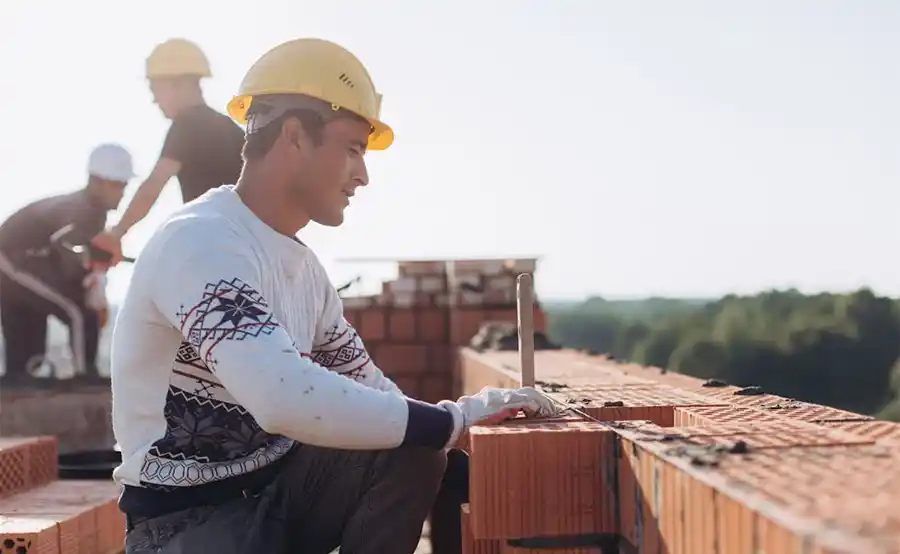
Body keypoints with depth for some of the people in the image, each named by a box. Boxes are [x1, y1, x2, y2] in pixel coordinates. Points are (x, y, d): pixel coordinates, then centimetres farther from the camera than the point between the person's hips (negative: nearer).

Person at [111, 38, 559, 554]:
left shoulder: (301, 262, 9)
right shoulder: (201, 242, -20)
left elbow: (365, 385, 10)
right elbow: (286, 399, -34)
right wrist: (454, 418, -28)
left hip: (278, 486, 8)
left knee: (414, 456, -13)